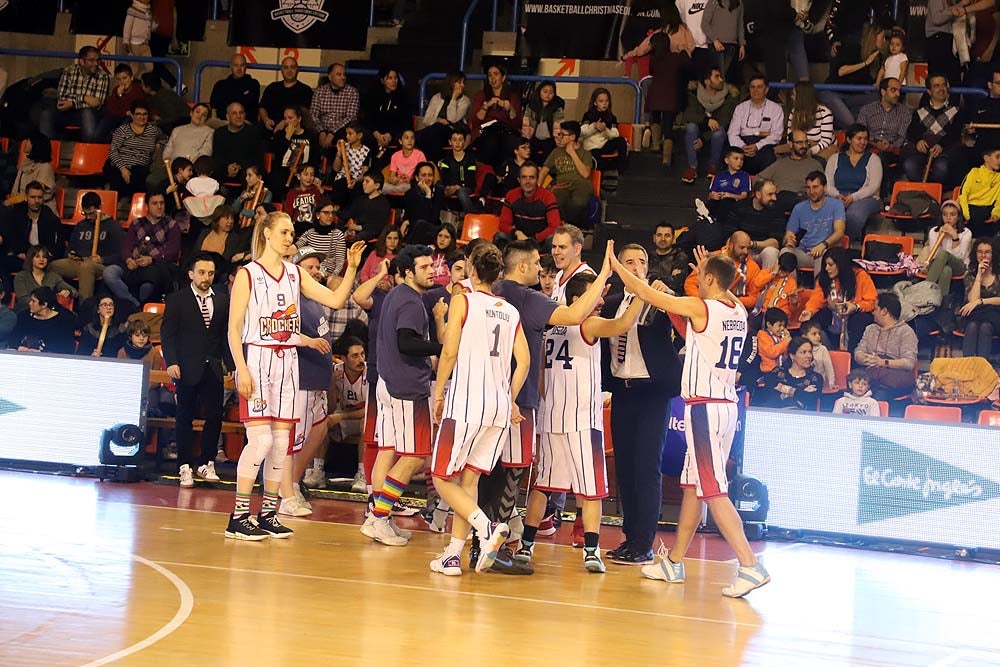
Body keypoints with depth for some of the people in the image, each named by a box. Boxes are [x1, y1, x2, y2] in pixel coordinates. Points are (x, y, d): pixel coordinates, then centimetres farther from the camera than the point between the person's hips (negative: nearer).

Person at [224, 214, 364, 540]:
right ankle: (239, 516, -8)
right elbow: (234, 329, -6)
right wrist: (242, 369, -16)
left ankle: (268, 513, 13)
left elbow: (335, 300, 7)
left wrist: (351, 268, -6)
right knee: (260, 439, -13)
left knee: (281, 440, 5)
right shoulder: (248, 274, -3)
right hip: (257, 358, -6)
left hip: (287, 361, 6)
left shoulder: (295, 274, 12)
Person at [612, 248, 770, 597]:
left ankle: (750, 566, -18)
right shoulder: (738, 312, 9)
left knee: (713, 490, -10)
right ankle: (674, 562, 26)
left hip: (704, 407, -8)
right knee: (692, 485, 17)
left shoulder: (699, 307, -12)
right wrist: (706, 271, 42)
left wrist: (616, 266, 7)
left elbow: (647, 294, -6)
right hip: (728, 405, 8)